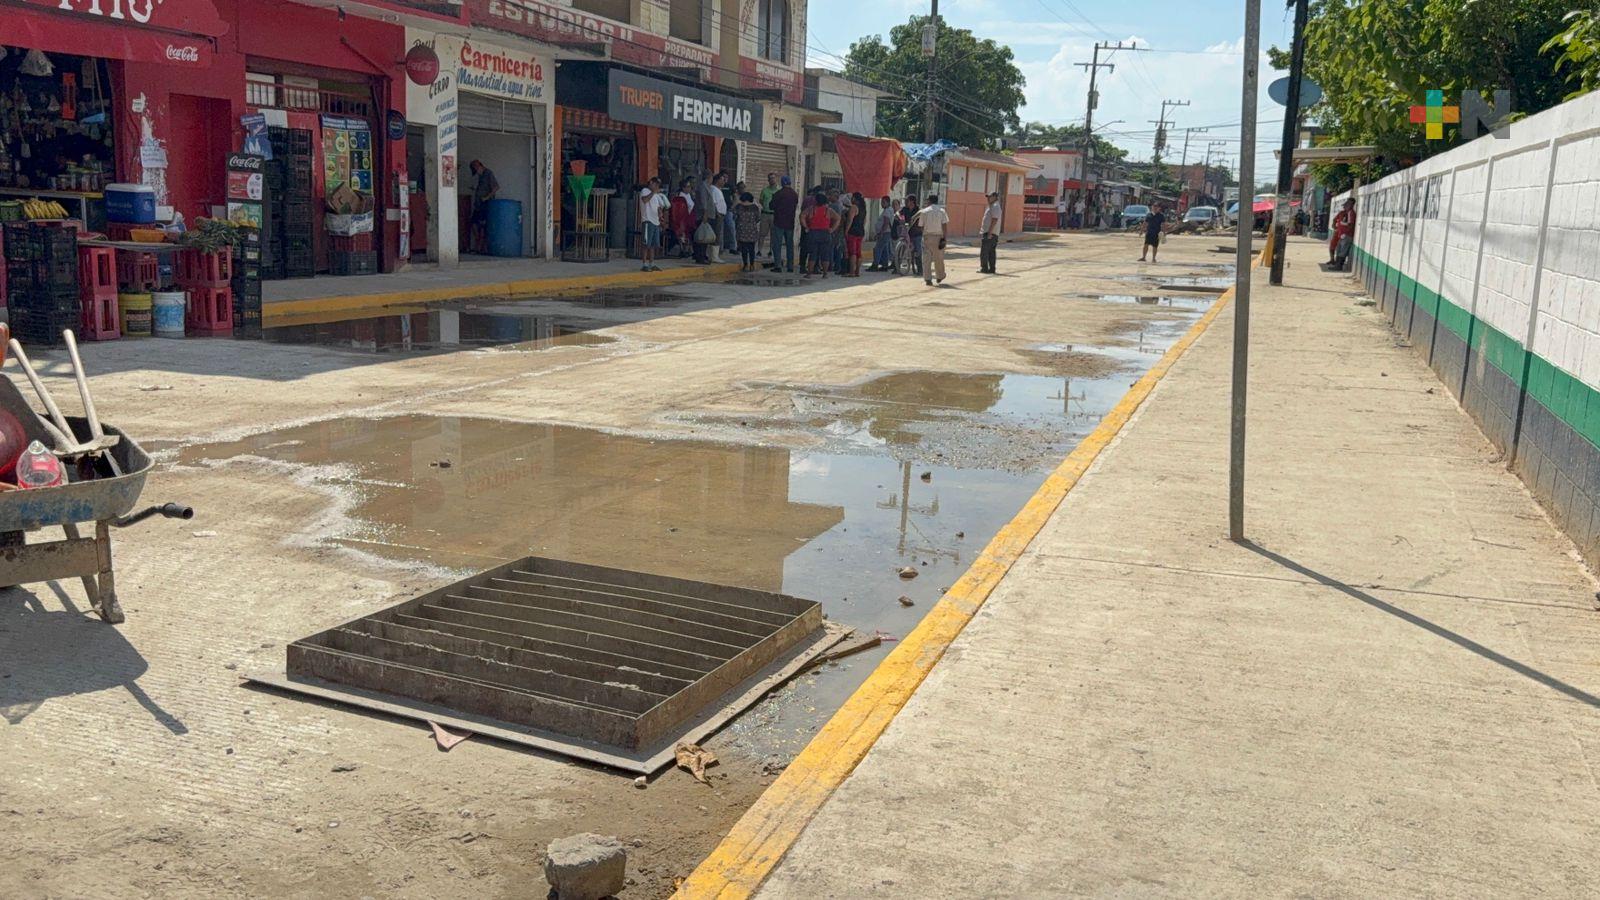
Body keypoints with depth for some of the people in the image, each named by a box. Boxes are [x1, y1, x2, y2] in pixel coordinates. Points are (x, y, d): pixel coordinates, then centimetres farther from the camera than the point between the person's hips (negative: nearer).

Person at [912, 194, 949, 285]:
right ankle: (940, 277, 26)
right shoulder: (942, 211, 2)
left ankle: (927, 279, -6)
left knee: (926, 258, 1)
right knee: (939, 258, 13)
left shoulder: (924, 211, 3)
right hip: (938, 236, 1)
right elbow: (944, 225, -5)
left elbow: (921, 225, 3)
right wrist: (944, 238, -5)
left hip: (927, 236, -1)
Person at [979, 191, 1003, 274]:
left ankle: (984, 268, -7)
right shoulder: (992, 207, 20)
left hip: (989, 234, -10)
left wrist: (990, 232, -25)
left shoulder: (995, 207, -12)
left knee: (984, 252, -9)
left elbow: (994, 220, -21)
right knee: (991, 253, 9)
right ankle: (992, 269, 10)